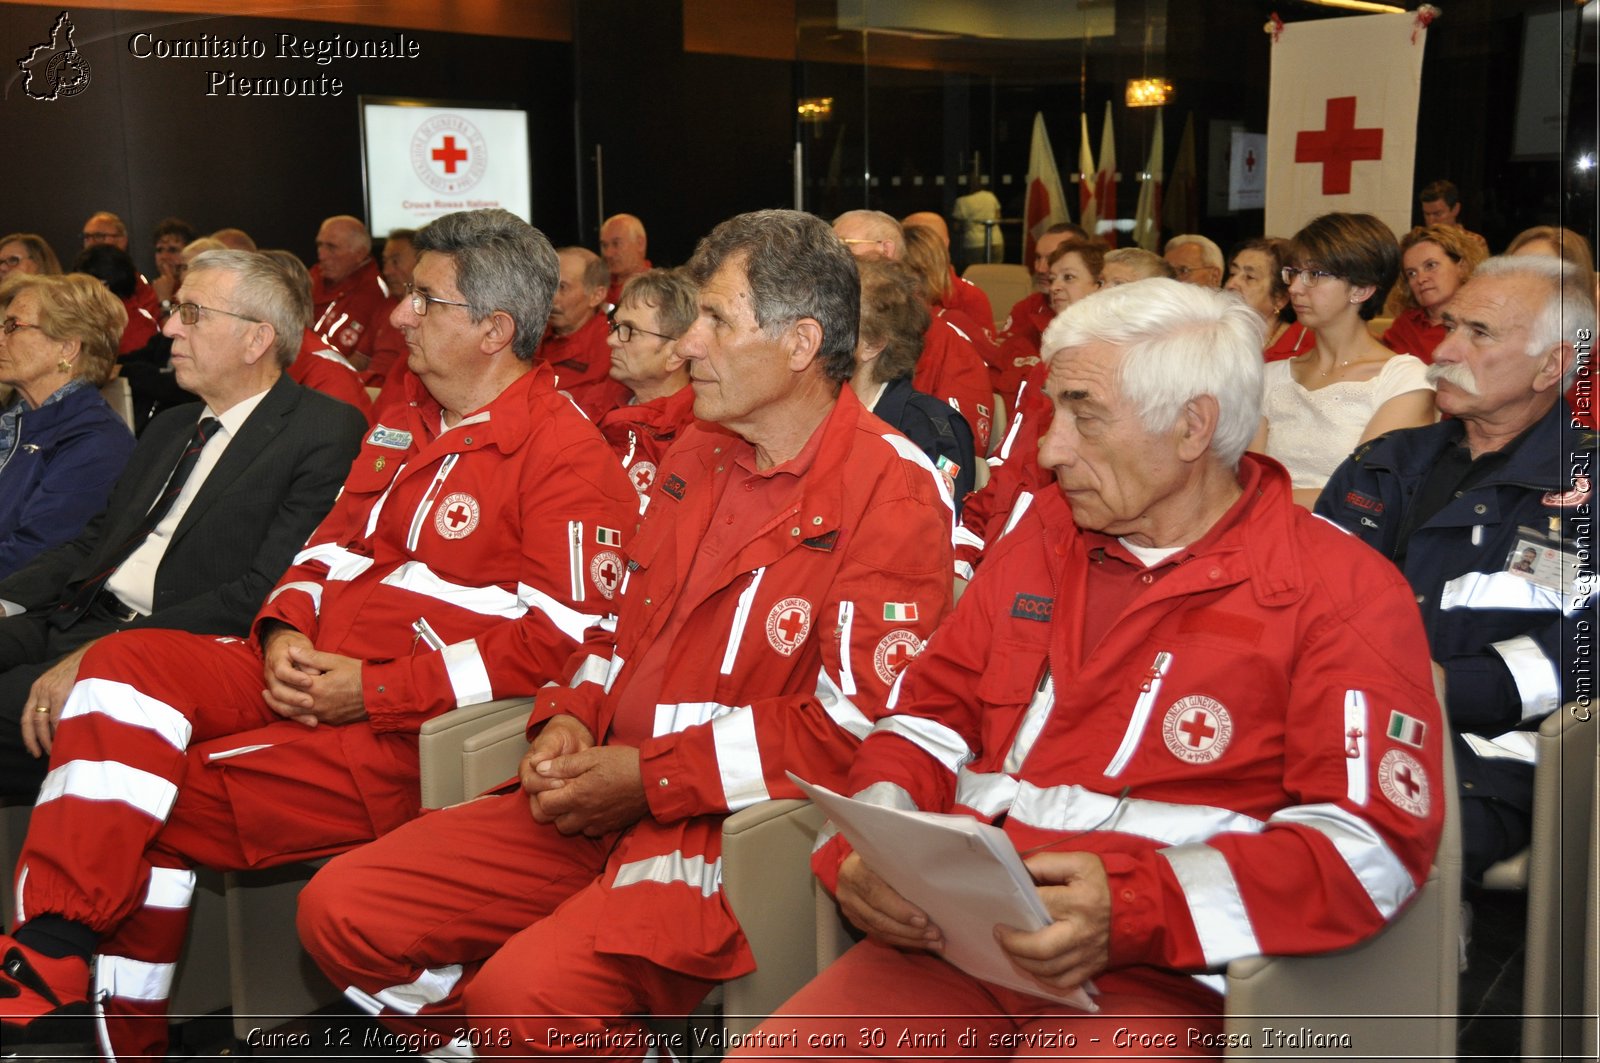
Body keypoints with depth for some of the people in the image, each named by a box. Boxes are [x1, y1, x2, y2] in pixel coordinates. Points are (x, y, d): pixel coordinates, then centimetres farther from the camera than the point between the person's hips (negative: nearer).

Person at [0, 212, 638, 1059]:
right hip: (314, 676, 8)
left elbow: (559, 639, -17)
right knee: (127, 663, -13)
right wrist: (285, 634, -1)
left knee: (156, 807, -17)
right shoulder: (403, 426, 19)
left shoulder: (565, 452, -10)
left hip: (411, 733, -8)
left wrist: (375, 691, -17)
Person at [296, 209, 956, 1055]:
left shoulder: (892, 493, -11)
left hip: (741, 822, -7)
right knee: (343, 907, -2)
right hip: (605, 795, 8)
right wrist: (571, 720, 2)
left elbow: (855, 728, -16)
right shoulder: (694, 458, 15)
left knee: (529, 991, -31)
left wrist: (652, 779, -15)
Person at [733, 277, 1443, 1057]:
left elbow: (1372, 840, -10)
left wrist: (1136, 911, -22)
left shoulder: (1340, 591, 0)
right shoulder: (1044, 533, 16)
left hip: (1152, 974, -4)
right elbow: (931, 713, 19)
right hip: (952, 934, 5)